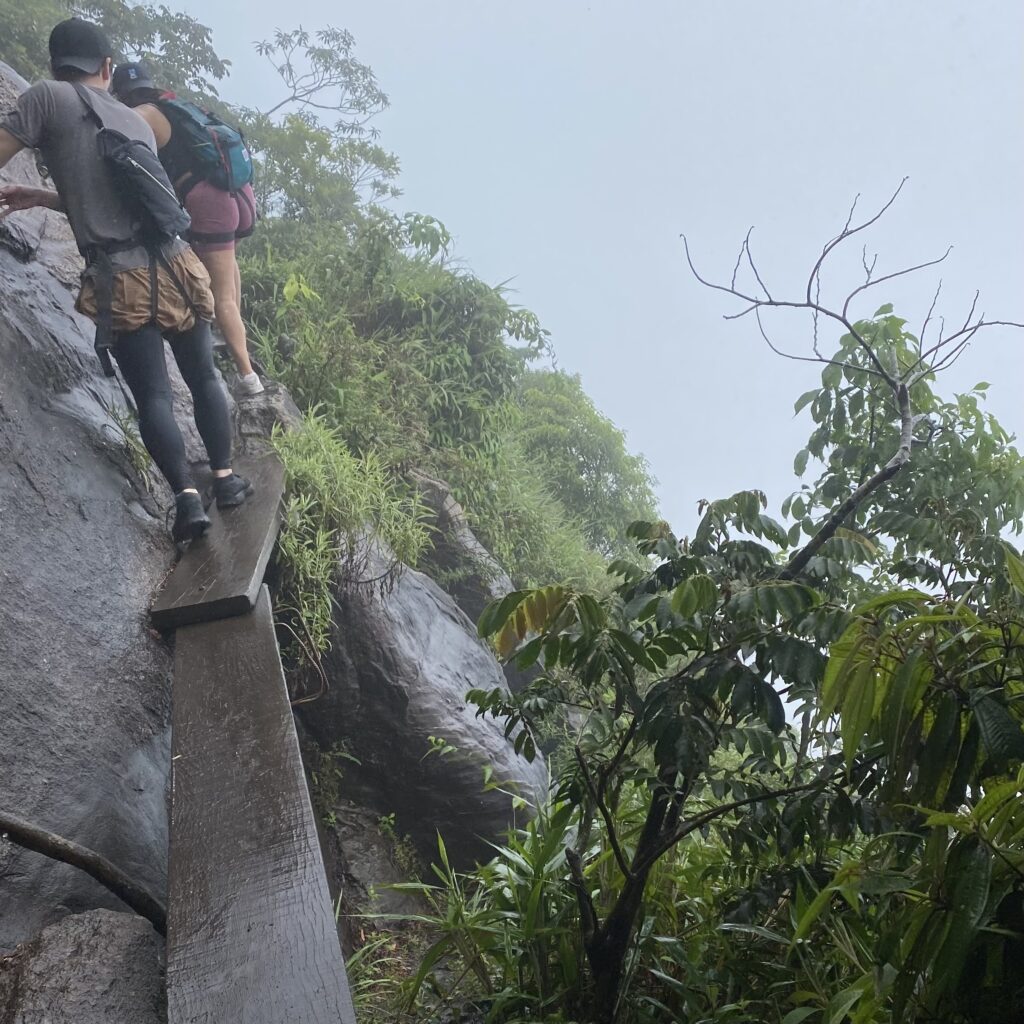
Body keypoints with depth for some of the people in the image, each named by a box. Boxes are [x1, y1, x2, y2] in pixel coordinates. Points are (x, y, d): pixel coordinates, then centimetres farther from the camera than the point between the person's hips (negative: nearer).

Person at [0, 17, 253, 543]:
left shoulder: (47, 98, 0)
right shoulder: (138, 122, 17)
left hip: (121, 282, -4)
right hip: (176, 265, 4)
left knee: (153, 396, 1)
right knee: (203, 378, 16)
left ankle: (187, 495, -7)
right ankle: (224, 478, 20)